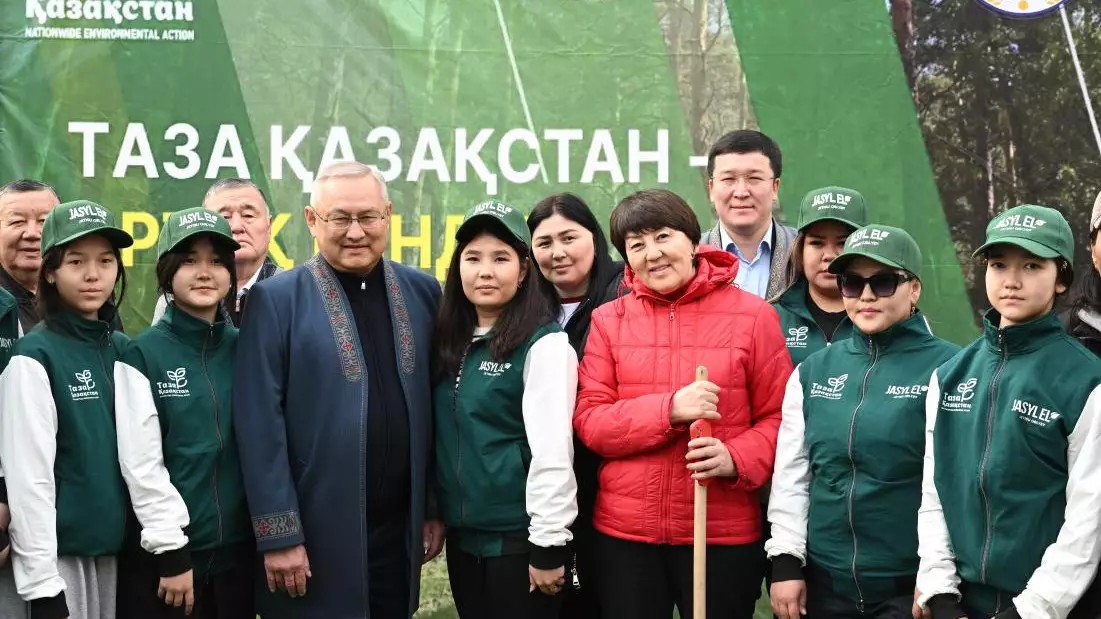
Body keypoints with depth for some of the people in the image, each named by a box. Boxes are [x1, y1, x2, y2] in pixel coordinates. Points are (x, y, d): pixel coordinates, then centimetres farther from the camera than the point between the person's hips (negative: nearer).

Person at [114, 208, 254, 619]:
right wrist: (171, 551, -12)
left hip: (237, 550, 4)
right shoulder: (143, 354, -5)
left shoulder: (243, 350, 6)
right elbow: (140, 464, -9)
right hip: (165, 554, -3)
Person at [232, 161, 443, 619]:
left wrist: (435, 506, 8)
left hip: (399, 532, 4)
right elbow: (259, 423, -9)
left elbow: (434, 408, 9)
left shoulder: (423, 293, 6)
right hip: (315, 538, -3)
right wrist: (278, 533, -12)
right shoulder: (276, 300, -6)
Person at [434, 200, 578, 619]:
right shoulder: (451, 341, 8)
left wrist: (548, 543, -17)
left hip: (518, 537, -6)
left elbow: (552, 448, -15)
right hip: (462, 535, 6)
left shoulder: (544, 343, -12)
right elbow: (443, 441, 13)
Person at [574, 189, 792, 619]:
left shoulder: (753, 315, -1)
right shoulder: (608, 320, 4)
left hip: (724, 532, -1)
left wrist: (736, 458, -20)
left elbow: (778, 417, -1)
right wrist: (668, 410, -17)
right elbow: (588, 422, -3)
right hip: (624, 531, 2)